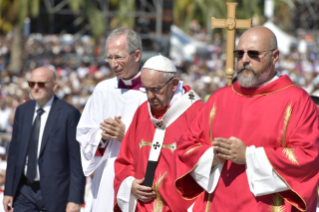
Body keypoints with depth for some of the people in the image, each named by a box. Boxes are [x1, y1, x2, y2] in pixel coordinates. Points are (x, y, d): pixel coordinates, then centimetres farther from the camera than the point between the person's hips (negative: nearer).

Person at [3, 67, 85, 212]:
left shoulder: (69, 114, -9)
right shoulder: (22, 111, 9)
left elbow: (77, 160, -10)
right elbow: (14, 153, 13)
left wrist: (75, 199, -15)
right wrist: (8, 191, 9)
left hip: (54, 193, -5)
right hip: (25, 191, 5)